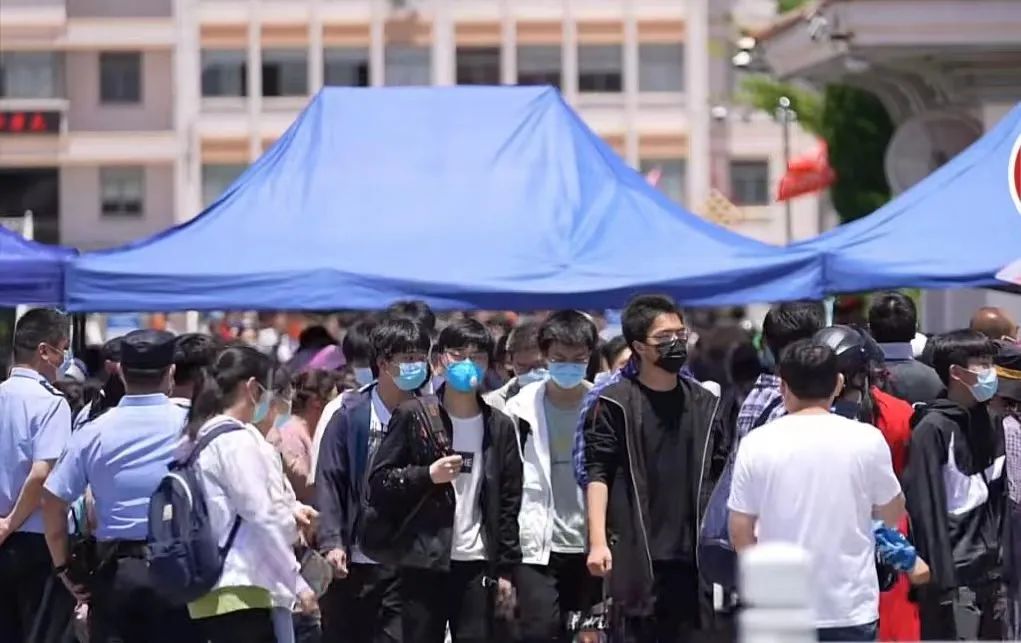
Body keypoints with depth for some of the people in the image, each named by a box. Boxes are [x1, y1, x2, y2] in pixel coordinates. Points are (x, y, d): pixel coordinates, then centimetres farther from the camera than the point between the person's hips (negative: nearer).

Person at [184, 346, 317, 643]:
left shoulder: (200, 437, 14)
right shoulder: (237, 440, -10)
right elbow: (261, 517, -12)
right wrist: (298, 583, -9)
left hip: (210, 591, 9)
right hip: (239, 590, -9)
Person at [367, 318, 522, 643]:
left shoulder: (499, 427, 10)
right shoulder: (413, 417, 2)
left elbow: (509, 503, 9)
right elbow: (378, 485, 0)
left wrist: (506, 569, 4)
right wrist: (427, 475, -15)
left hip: (477, 566, 2)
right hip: (423, 563, -2)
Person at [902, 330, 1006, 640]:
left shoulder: (990, 424, 12)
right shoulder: (933, 429, -11)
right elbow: (927, 509, -14)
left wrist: (1003, 560, 9)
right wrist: (942, 583, -17)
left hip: (990, 573, 7)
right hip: (954, 576, -7)